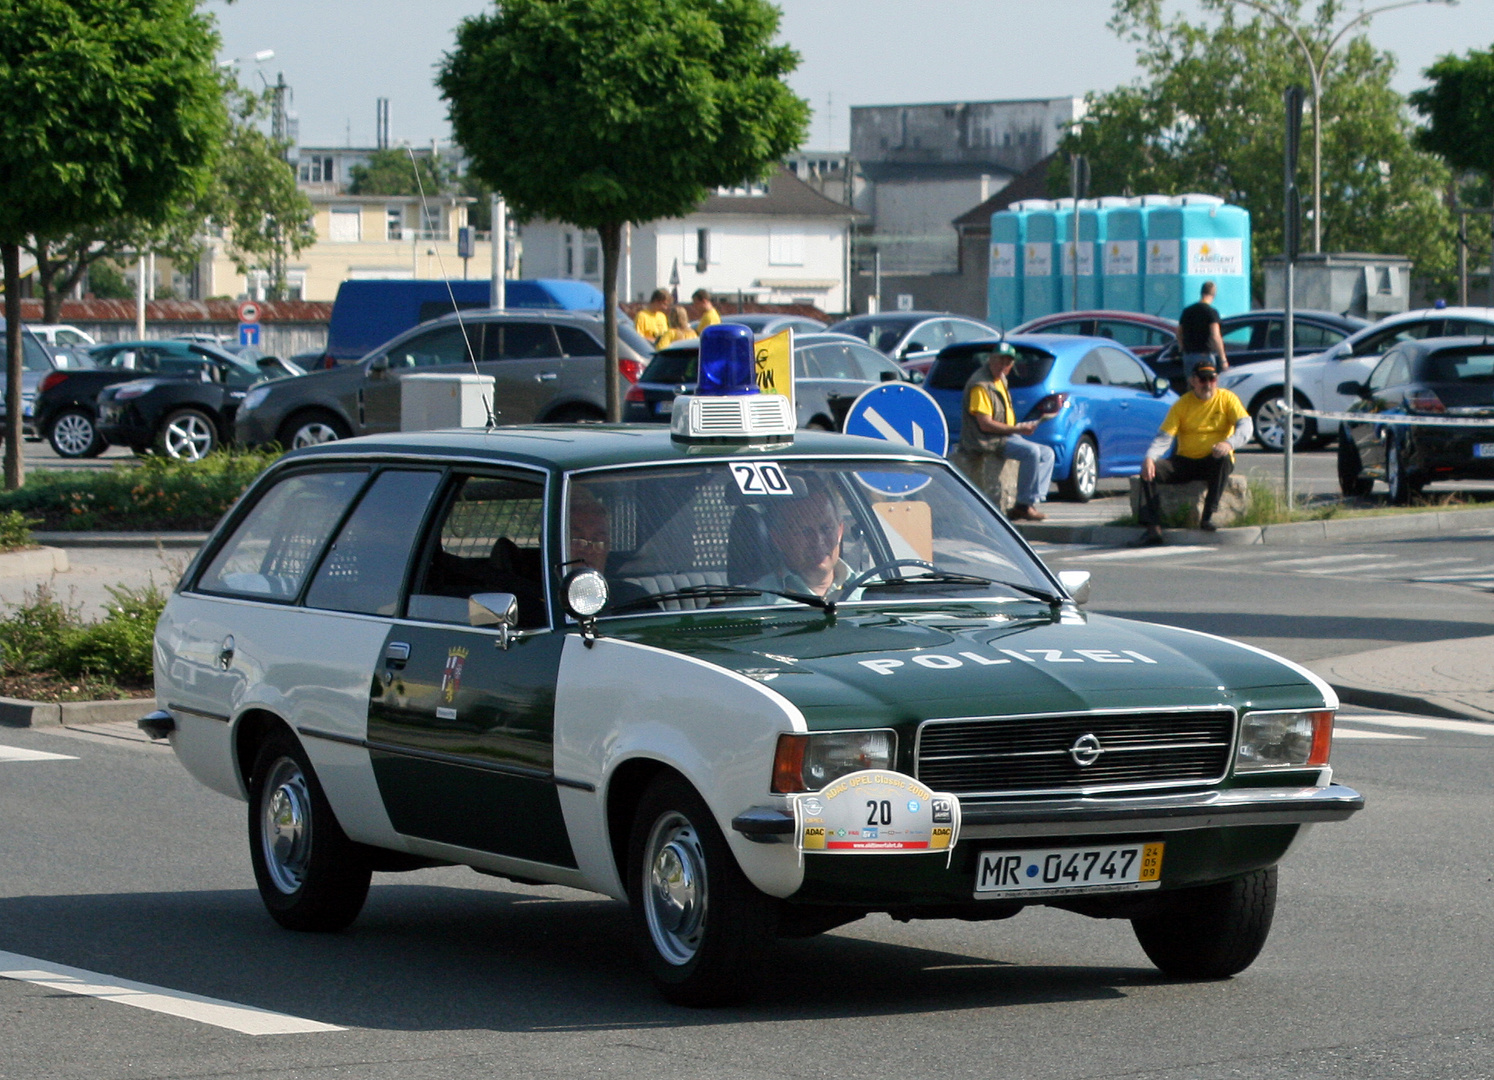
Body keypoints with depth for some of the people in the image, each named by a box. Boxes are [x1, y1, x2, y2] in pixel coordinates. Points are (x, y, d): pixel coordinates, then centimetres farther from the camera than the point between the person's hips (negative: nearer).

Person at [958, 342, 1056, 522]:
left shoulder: (1000, 379, 16)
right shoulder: (980, 385, -16)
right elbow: (985, 424, -22)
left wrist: (1021, 427, 10)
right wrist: (1017, 429, -20)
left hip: (1005, 437, 10)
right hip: (986, 441, -10)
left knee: (1047, 453, 6)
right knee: (1031, 451, -28)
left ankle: (1033, 501, -5)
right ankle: (1023, 505, -25)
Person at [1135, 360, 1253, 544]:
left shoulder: (1227, 399, 0)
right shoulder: (1182, 404, 3)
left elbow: (1245, 426, -15)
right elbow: (1164, 436, -5)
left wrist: (1229, 443, -38)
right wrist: (1150, 458, -26)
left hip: (1213, 462, -2)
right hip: (1186, 462, 2)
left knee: (1223, 459, -38)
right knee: (1149, 470, -22)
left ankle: (1209, 515, -34)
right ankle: (1153, 527, -31)